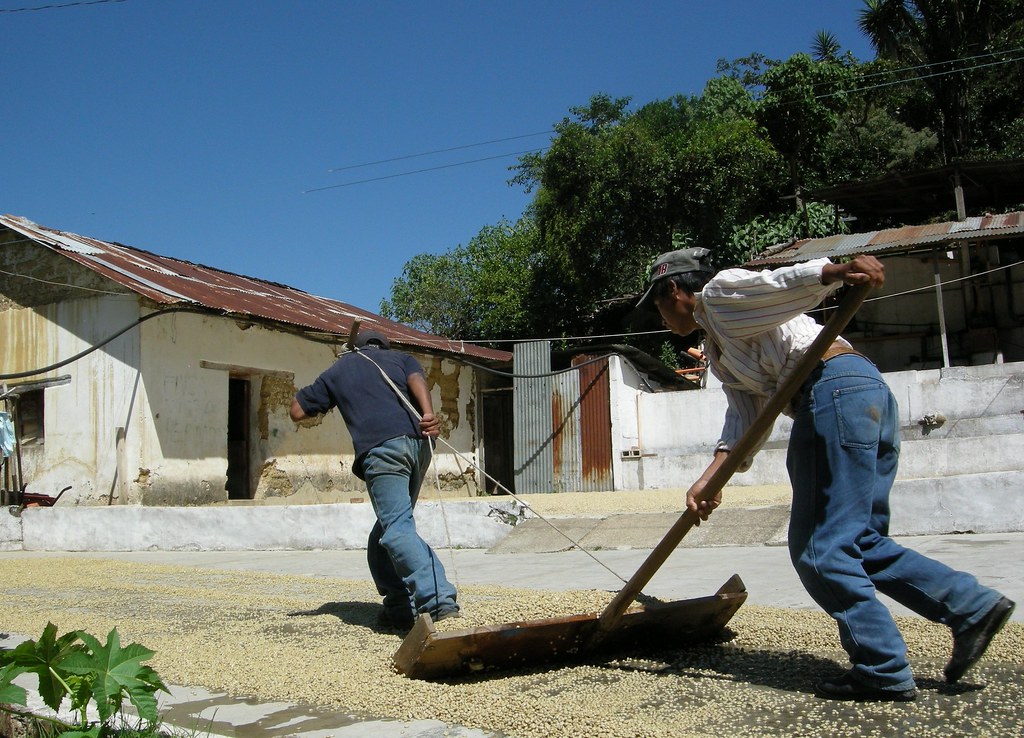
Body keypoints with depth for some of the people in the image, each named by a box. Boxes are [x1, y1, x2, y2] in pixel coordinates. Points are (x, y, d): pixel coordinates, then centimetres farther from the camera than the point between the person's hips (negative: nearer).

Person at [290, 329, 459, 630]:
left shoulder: (337, 370, 25)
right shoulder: (400, 357, 28)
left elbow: (297, 411, 26)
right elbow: (416, 379, 4)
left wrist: (333, 398, 43)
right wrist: (428, 415, -14)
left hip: (381, 448, -4)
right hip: (417, 442, 4)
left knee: (397, 529, -13)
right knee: (391, 526, 17)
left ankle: (437, 599, -30)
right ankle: (400, 605, 11)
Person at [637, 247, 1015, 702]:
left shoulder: (719, 293, 6)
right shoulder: (718, 351, 30)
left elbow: (788, 282, -11)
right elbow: (744, 421, 18)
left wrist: (839, 271, -31)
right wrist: (708, 481, 7)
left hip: (834, 388, -10)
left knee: (821, 548, -6)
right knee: (860, 542, 13)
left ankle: (883, 671, -2)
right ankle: (971, 605, 10)